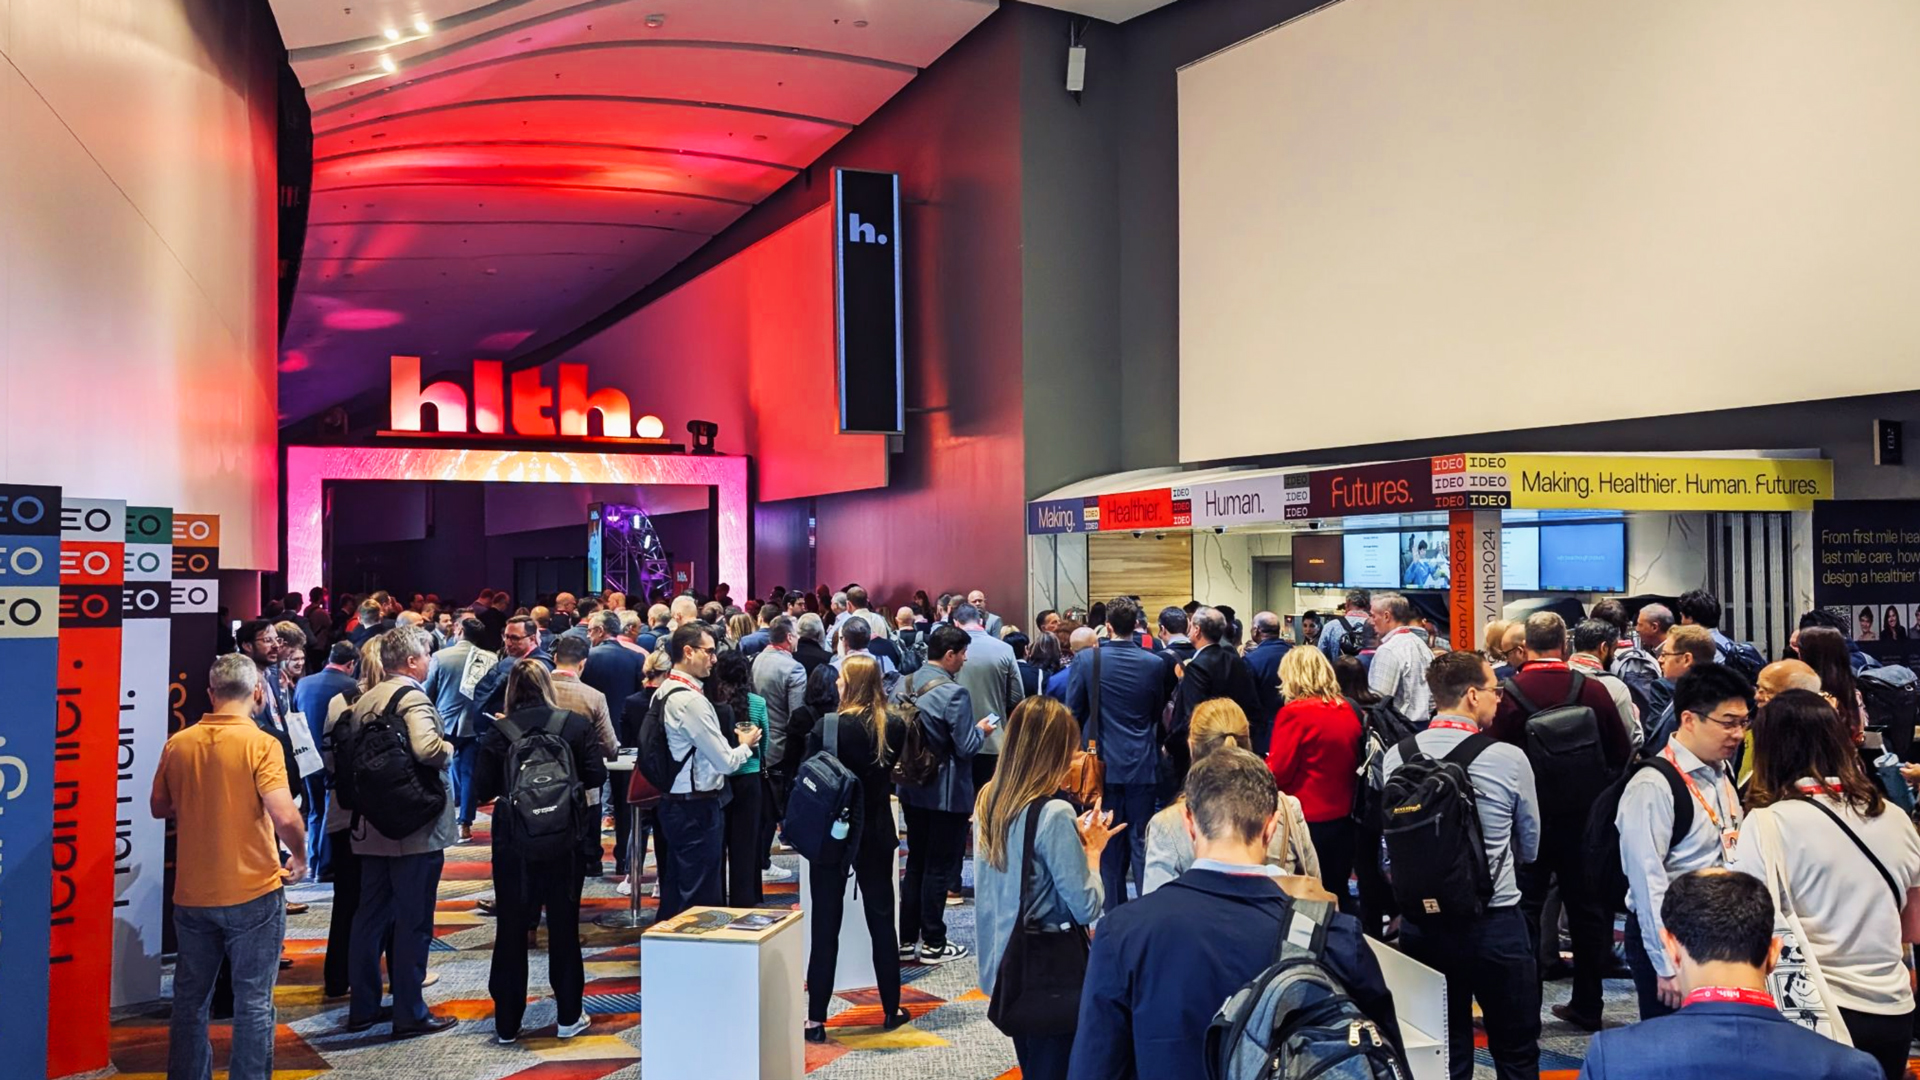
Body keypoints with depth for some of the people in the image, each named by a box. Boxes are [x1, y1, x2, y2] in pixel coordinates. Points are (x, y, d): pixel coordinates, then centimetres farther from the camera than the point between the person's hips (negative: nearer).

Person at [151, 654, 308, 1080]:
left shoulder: (178, 744, -1)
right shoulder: (261, 745, -15)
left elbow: (159, 807, 12)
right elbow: (285, 817, -23)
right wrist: (300, 857, -6)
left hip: (192, 895, 5)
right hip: (253, 892, -4)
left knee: (191, 999, 18)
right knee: (253, 1002, 6)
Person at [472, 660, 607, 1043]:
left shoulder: (499, 732, -5)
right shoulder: (577, 724, -3)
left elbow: (482, 791, -4)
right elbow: (596, 776, -4)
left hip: (513, 842, -1)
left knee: (511, 929, 10)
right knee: (564, 925, 12)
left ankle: (507, 1023, 16)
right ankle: (569, 1017, 19)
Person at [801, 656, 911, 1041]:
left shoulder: (827, 726, -17)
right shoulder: (895, 728, -6)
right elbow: (895, 776, 6)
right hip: (876, 835, 3)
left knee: (825, 928, 4)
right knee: (882, 923, 15)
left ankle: (816, 1019, 7)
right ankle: (891, 1009, 24)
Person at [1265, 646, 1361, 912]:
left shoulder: (1295, 712, -16)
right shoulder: (1348, 711, 2)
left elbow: (1276, 773, -14)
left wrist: (1259, 764, 6)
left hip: (1307, 822, -6)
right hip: (1342, 820, 6)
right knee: (1338, 894, 18)